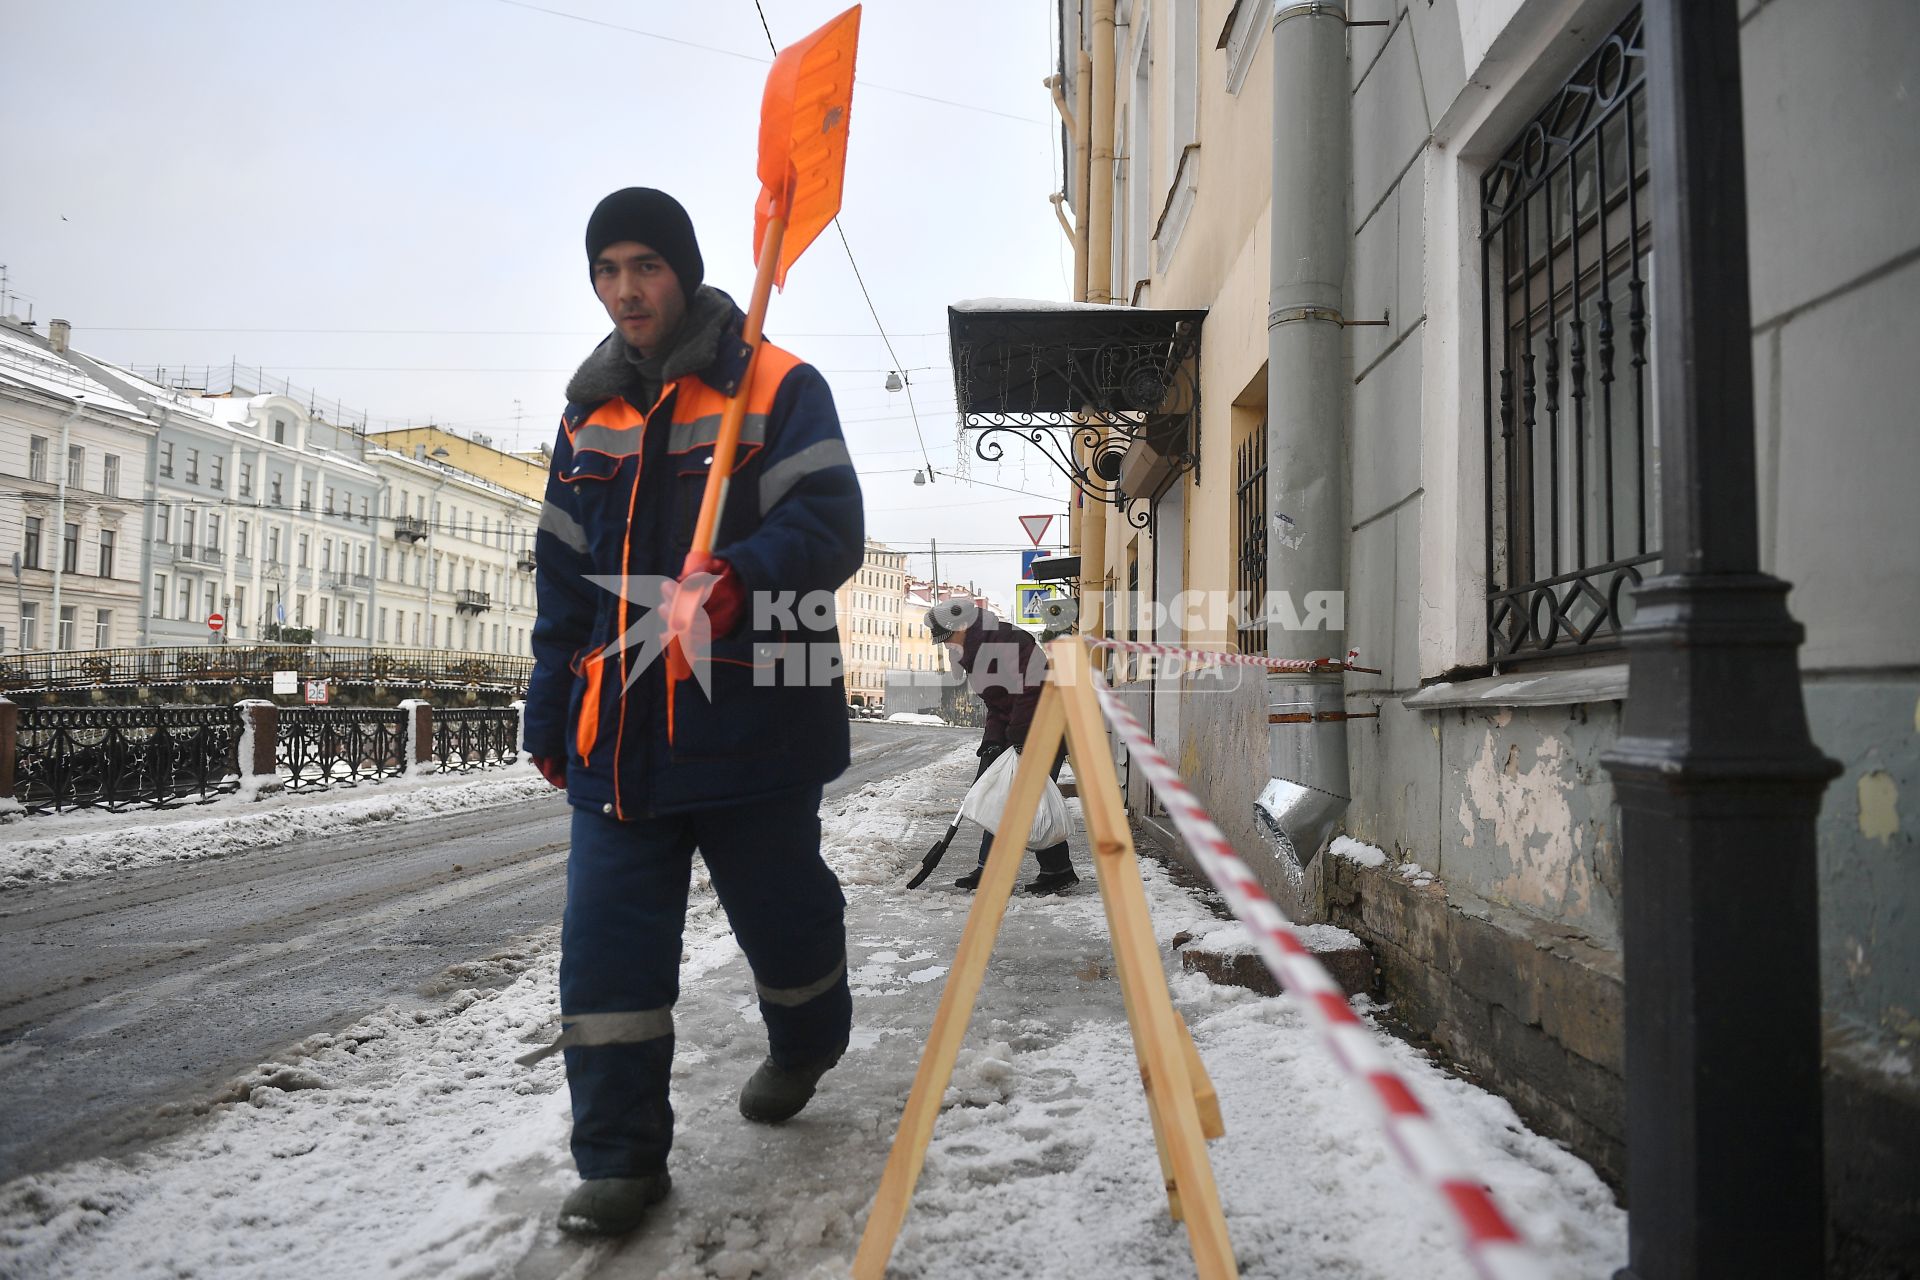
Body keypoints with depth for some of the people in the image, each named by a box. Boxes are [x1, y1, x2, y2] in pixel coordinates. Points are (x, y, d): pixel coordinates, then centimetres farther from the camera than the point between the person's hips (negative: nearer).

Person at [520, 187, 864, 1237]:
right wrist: (549, 712, 15)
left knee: (781, 911, 11)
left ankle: (806, 1043, 43)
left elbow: (828, 528, -13)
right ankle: (619, 1158, 15)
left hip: (751, 724, -4)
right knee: (607, 942, 1)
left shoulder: (777, 389, -3)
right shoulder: (590, 411, 14)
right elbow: (562, 579, 18)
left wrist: (737, 576, -32)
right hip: (618, 734, 5)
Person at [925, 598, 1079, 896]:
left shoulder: (1006, 641, -21)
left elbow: (1032, 692, -27)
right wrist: (991, 742, 0)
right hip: (1015, 733, 11)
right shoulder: (976, 654, 12)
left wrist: (1019, 739, -25)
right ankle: (989, 869, 14)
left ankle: (1059, 871, -2)